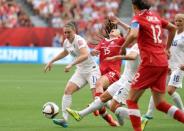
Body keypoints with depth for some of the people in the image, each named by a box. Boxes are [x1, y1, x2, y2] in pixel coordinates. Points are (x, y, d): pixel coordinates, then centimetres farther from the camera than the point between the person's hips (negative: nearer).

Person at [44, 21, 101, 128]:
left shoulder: (79, 40, -20)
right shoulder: (66, 42, 5)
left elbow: (85, 55, -38)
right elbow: (65, 52, 29)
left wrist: (71, 65, -43)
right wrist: (52, 61, 29)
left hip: (92, 70, -8)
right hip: (80, 71, 8)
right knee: (67, 90, -9)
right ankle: (65, 119, -12)